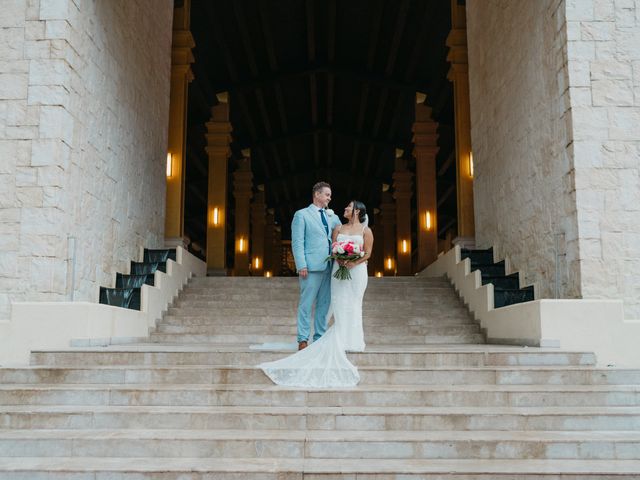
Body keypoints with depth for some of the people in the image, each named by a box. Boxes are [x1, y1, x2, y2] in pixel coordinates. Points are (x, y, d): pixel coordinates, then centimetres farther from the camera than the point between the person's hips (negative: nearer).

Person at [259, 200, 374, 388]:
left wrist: (353, 263, -16)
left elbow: (368, 253, -1)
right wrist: (340, 260, -13)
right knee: (339, 305, -4)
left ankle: (351, 339, 8)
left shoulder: (366, 230, 4)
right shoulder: (338, 229, 13)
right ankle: (343, 339, 0)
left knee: (352, 305, -1)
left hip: (357, 271, -2)